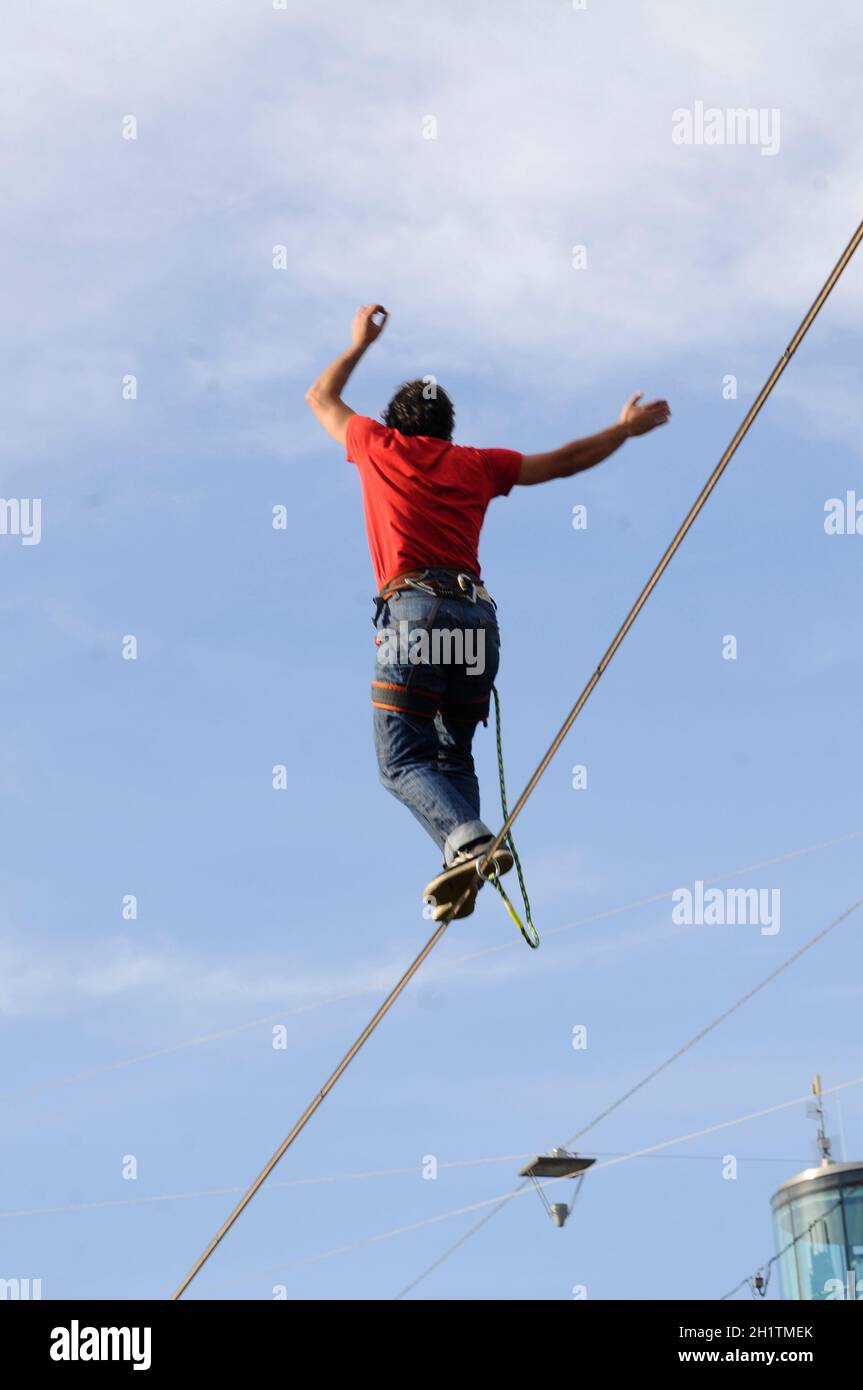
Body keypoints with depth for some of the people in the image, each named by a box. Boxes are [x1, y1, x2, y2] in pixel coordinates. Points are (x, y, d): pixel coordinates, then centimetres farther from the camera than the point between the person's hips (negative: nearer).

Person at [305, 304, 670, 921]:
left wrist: (360, 343, 48)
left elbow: (321, 398, 33)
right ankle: (463, 874, -5)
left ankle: (467, 843, -31)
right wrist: (626, 429, 44)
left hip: (413, 611, -4)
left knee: (403, 759, -7)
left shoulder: (381, 447, 15)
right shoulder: (476, 464, 20)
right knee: (454, 755, 13)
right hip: (477, 616, 4)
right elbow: (565, 461, 30)